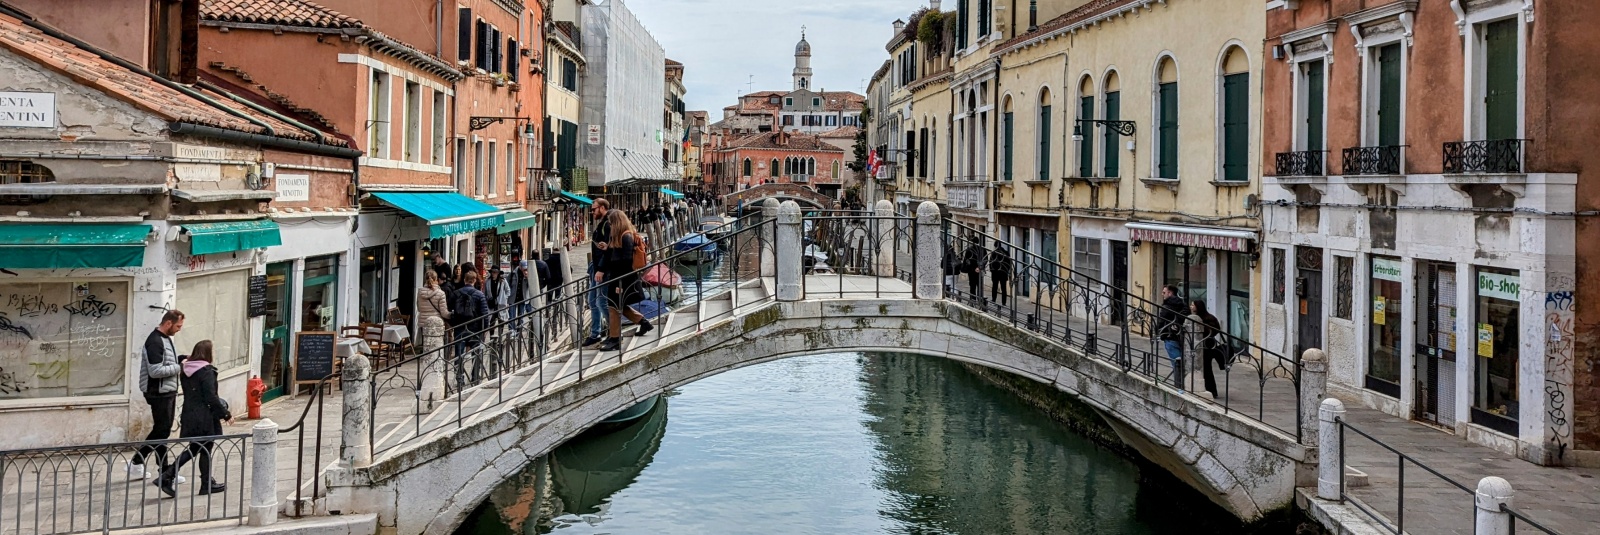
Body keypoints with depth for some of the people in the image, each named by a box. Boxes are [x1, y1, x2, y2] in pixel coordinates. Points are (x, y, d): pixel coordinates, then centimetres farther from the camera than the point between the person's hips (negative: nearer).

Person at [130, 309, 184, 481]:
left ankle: (163, 469, 17)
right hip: (159, 394, -10)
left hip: (168, 392, 10)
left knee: (163, 431, 12)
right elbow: (156, 371, -25)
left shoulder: (166, 339, 12)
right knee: (161, 430, -4)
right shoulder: (155, 341, -18)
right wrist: (179, 367, -17)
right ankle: (136, 464, 7)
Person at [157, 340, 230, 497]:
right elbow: (211, 397, -19)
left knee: (193, 449, 16)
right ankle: (207, 484, 16)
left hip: (189, 415, 7)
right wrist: (225, 414, -12)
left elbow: (188, 393, 13)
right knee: (205, 449, 5)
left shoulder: (186, 370, 7)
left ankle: (167, 477, 7)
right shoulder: (207, 371, -16)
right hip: (204, 417, -7)